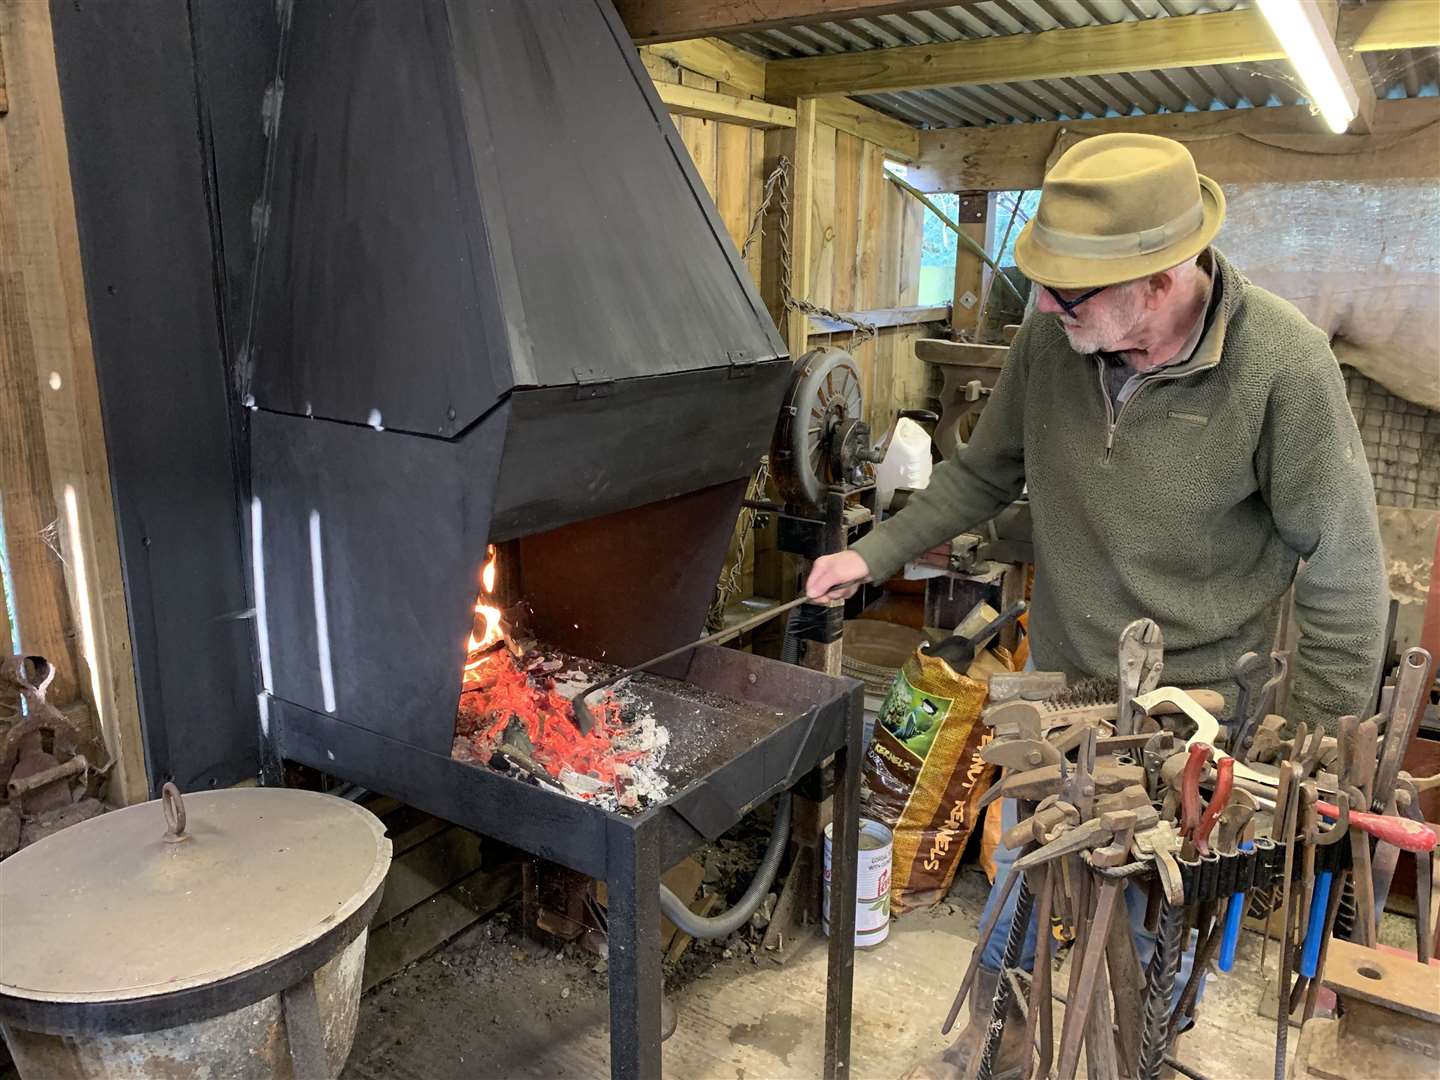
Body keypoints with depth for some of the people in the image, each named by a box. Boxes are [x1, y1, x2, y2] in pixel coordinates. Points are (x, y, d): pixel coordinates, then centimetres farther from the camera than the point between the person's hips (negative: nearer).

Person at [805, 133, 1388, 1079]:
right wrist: (876, 554, 1)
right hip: (1059, 682, 4)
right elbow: (985, 474, 5)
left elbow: (1342, 572, -13)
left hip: (1198, 709, -3)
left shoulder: (1283, 363, -22)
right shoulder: (1051, 336, -11)